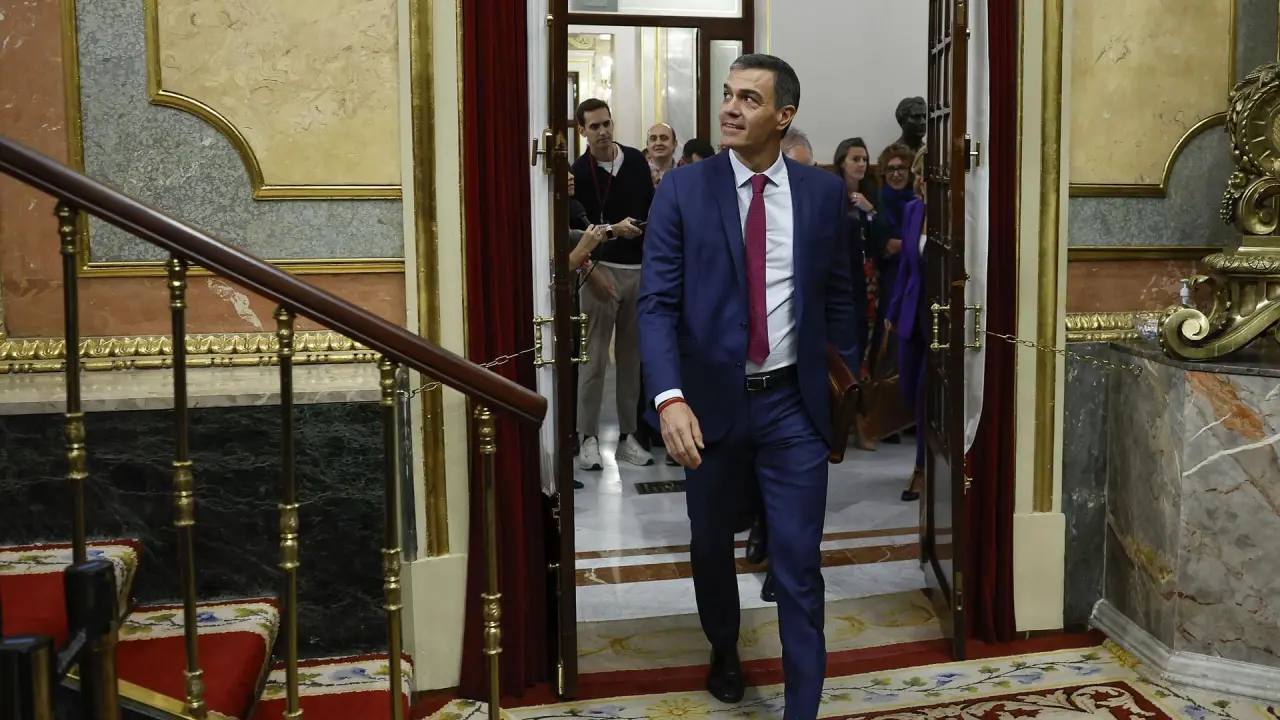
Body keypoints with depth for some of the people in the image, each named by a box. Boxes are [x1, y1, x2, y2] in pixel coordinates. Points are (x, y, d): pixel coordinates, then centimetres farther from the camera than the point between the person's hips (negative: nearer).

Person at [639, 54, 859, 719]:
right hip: (710, 400, 0)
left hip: (794, 402, 0)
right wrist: (670, 397, -24)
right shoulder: (682, 190, -5)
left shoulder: (824, 191, 1)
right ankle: (724, 652, 48)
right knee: (711, 545, 20)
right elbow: (657, 303, -11)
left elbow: (837, 297, 9)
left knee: (799, 565, 1)